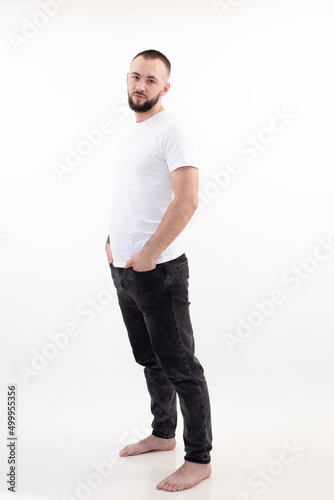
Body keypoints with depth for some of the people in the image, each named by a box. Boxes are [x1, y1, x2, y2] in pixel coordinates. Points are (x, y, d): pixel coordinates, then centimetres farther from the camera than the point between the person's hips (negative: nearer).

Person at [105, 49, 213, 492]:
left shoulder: (173, 131, -12)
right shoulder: (127, 134, 16)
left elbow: (187, 200, -21)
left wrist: (148, 253, -19)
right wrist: (111, 240, 15)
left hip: (158, 270, -9)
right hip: (123, 268, 9)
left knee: (180, 366, -1)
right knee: (150, 360, 20)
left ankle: (199, 460, 12)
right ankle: (163, 433, 37)